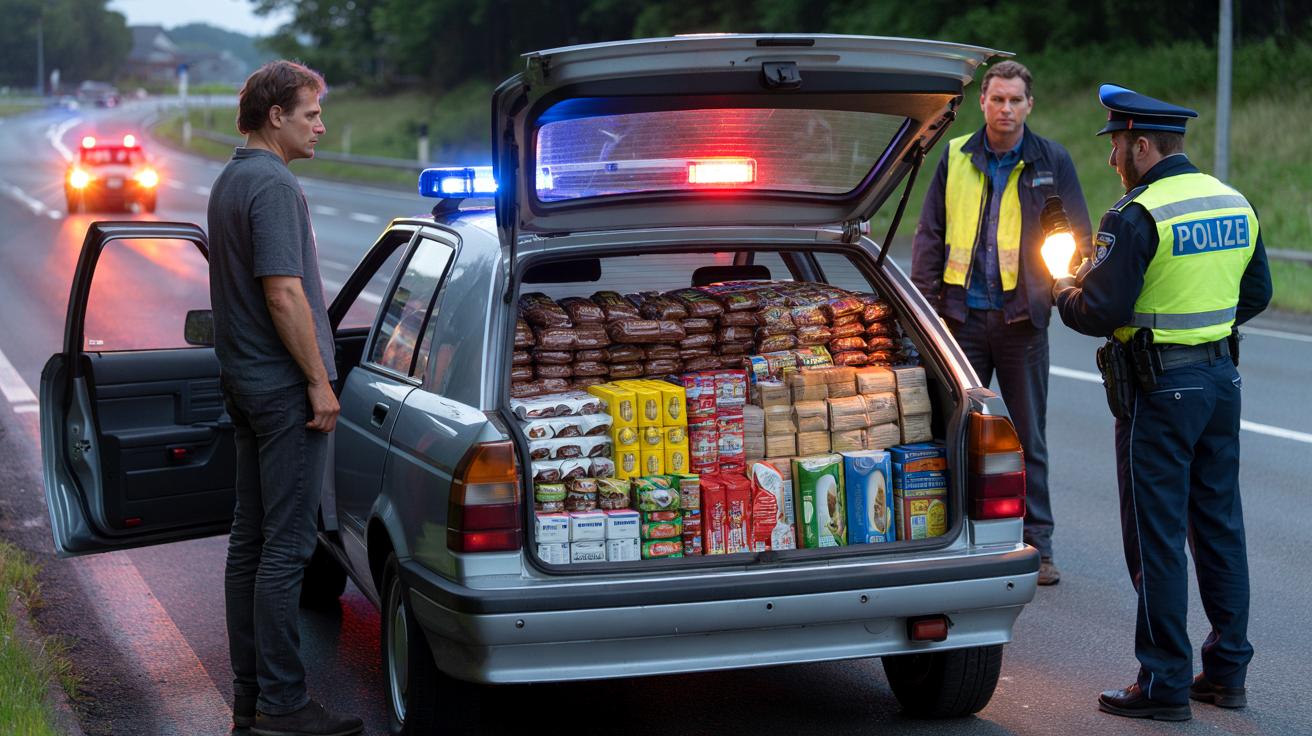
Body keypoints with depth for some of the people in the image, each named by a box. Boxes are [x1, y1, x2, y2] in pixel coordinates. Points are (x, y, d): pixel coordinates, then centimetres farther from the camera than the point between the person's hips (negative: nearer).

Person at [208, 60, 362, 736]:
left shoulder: (228, 182, 17)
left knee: (251, 540, 12)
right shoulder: (273, 184, -15)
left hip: (244, 379, 10)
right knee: (286, 545, -7)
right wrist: (318, 381, -17)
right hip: (284, 384, -10)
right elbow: (283, 293, -21)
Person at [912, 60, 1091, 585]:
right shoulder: (956, 158, 5)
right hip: (962, 315, 1)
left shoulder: (1052, 162, 2)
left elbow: (1078, 237, 7)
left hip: (1022, 318, -1)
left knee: (1029, 438, 5)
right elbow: (930, 233, 7)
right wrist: (925, 301, 0)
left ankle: (1037, 546, 12)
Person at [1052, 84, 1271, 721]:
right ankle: (1227, 672, 20)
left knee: (1156, 536, 0)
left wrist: (1064, 296, 1)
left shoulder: (1137, 217, -16)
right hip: (1222, 377, 8)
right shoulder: (1235, 205, 8)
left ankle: (1165, 685, 4)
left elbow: (1100, 313, -19)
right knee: (1219, 525, 14)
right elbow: (1256, 295, 16)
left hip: (1160, 387, -7)